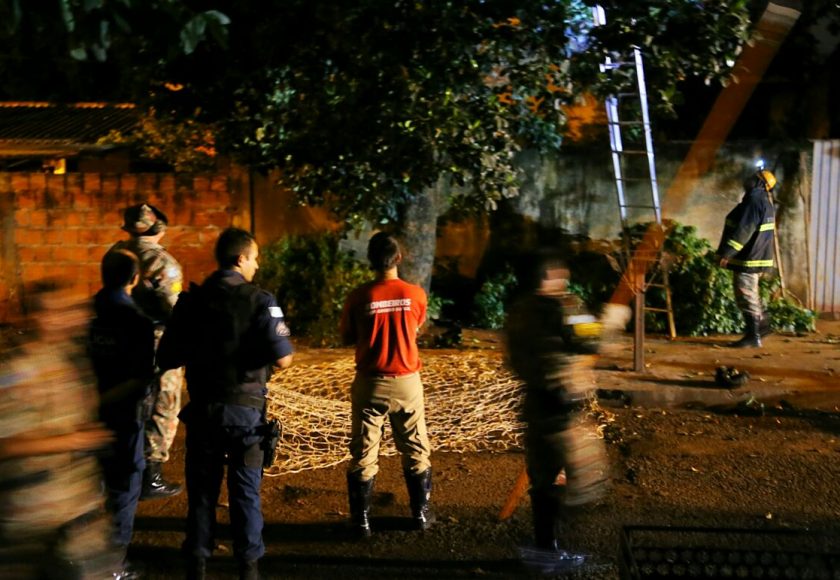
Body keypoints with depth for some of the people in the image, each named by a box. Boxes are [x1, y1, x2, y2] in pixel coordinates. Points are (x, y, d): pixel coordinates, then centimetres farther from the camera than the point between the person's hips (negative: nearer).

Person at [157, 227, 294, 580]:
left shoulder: (191, 301, -2)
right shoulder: (259, 301, -11)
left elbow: (167, 359, -3)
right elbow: (283, 359, -18)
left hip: (203, 408, 2)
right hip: (246, 409, -2)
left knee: (202, 488, 14)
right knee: (245, 490, 11)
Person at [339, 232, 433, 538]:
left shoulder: (358, 297, -12)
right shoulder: (415, 294, -7)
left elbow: (346, 338, 1)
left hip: (370, 384, -1)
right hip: (407, 382, 1)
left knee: (364, 453, 8)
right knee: (416, 451, 15)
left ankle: (361, 519, 13)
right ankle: (421, 513, 23)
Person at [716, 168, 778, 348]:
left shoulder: (754, 201, -18)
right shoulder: (765, 202, 16)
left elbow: (743, 230, -25)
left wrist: (727, 252, -24)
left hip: (749, 258, -10)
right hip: (757, 257, 10)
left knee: (746, 296, -6)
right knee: (750, 294, 21)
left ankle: (753, 337, -4)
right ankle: (762, 323, 28)